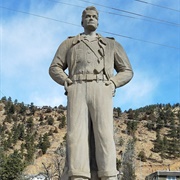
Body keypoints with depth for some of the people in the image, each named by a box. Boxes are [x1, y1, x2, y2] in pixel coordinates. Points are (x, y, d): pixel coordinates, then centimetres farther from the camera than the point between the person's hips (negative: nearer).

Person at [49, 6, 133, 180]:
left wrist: (111, 84, -1)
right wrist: (68, 82, -1)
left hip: (101, 91, 0)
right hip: (77, 92, 0)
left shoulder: (111, 45, 25)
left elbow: (127, 72, 20)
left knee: (104, 134, -19)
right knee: (76, 134, -18)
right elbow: (55, 68, 20)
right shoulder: (69, 43, 27)